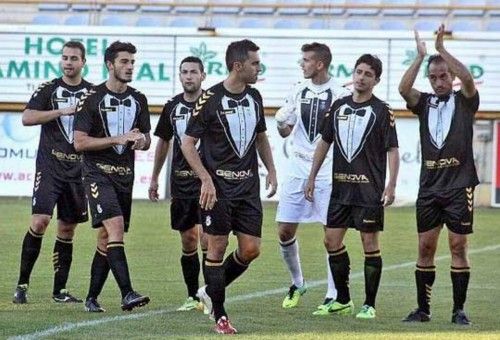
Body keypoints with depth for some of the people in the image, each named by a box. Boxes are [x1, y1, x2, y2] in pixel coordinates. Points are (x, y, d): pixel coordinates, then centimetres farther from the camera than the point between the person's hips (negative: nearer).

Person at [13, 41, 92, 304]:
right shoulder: (49, 89, 0)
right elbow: (27, 118, -13)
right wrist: (62, 111, -19)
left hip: (78, 170, 3)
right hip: (50, 166, -3)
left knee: (67, 230, 7)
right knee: (40, 221, -15)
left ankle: (60, 290, 14)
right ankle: (22, 285, -8)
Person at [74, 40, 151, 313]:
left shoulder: (138, 100, 11)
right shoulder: (92, 98, -6)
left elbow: (146, 138, 21)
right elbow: (79, 142, -10)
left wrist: (142, 141, -5)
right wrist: (118, 139, -17)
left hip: (125, 176, 6)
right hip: (98, 172, -6)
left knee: (106, 239, 8)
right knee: (115, 227, -21)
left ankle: (92, 298, 17)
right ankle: (127, 294, -29)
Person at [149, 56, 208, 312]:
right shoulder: (172, 106, 9)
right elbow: (163, 142, 21)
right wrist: (154, 178, 22)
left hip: (206, 179, -5)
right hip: (180, 182, 5)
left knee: (206, 236, -14)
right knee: (188, 240, 9)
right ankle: (193, 297, 17)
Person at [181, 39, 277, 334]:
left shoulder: (254, 97, 8)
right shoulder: (210, 99, -11)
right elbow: (188, 143, -8)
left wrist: (271, 170, 11)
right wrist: (206, 179, -18)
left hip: (248, 186, 6)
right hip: (218, 186, -6)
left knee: (251, 249, 0)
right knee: (218, 247, -3)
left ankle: (212, 291, 23)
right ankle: (220, 316, 6)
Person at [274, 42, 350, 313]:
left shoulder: (340, 95, -6)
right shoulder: (298, 91, 8)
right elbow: (285, 132, 13)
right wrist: (281, 123, -8)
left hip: (329, 173, -5)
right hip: (298, 169, 5)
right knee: (284, 231, 3)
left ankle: (334, 295, 5)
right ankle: (297, 283, 24)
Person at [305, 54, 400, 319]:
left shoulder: (381, 111, -4)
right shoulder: (338, 107, 10)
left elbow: (392, 150, -7)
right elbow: (324, 142, 17)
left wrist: (391, 185, -16)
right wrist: (312, 178, 14)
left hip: (369, 190, -5)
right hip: (341, 186, 5)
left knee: (370, 243, -2)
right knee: (332, 241, 5)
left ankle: (369, 305, 4)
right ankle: (343, 300, 17)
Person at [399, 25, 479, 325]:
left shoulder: (465, 101, 3)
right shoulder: (425, 103, 10)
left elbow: (467, 78, -18)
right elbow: (404, 89, -9)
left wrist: (441, 50, -17)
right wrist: (421, 56, -14)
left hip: (460, 185, -3)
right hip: (430, 185, 3)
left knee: (458, 246, -4)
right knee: (426, 247, 3)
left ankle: (459, 310, 1)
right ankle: (423, 309, 10)